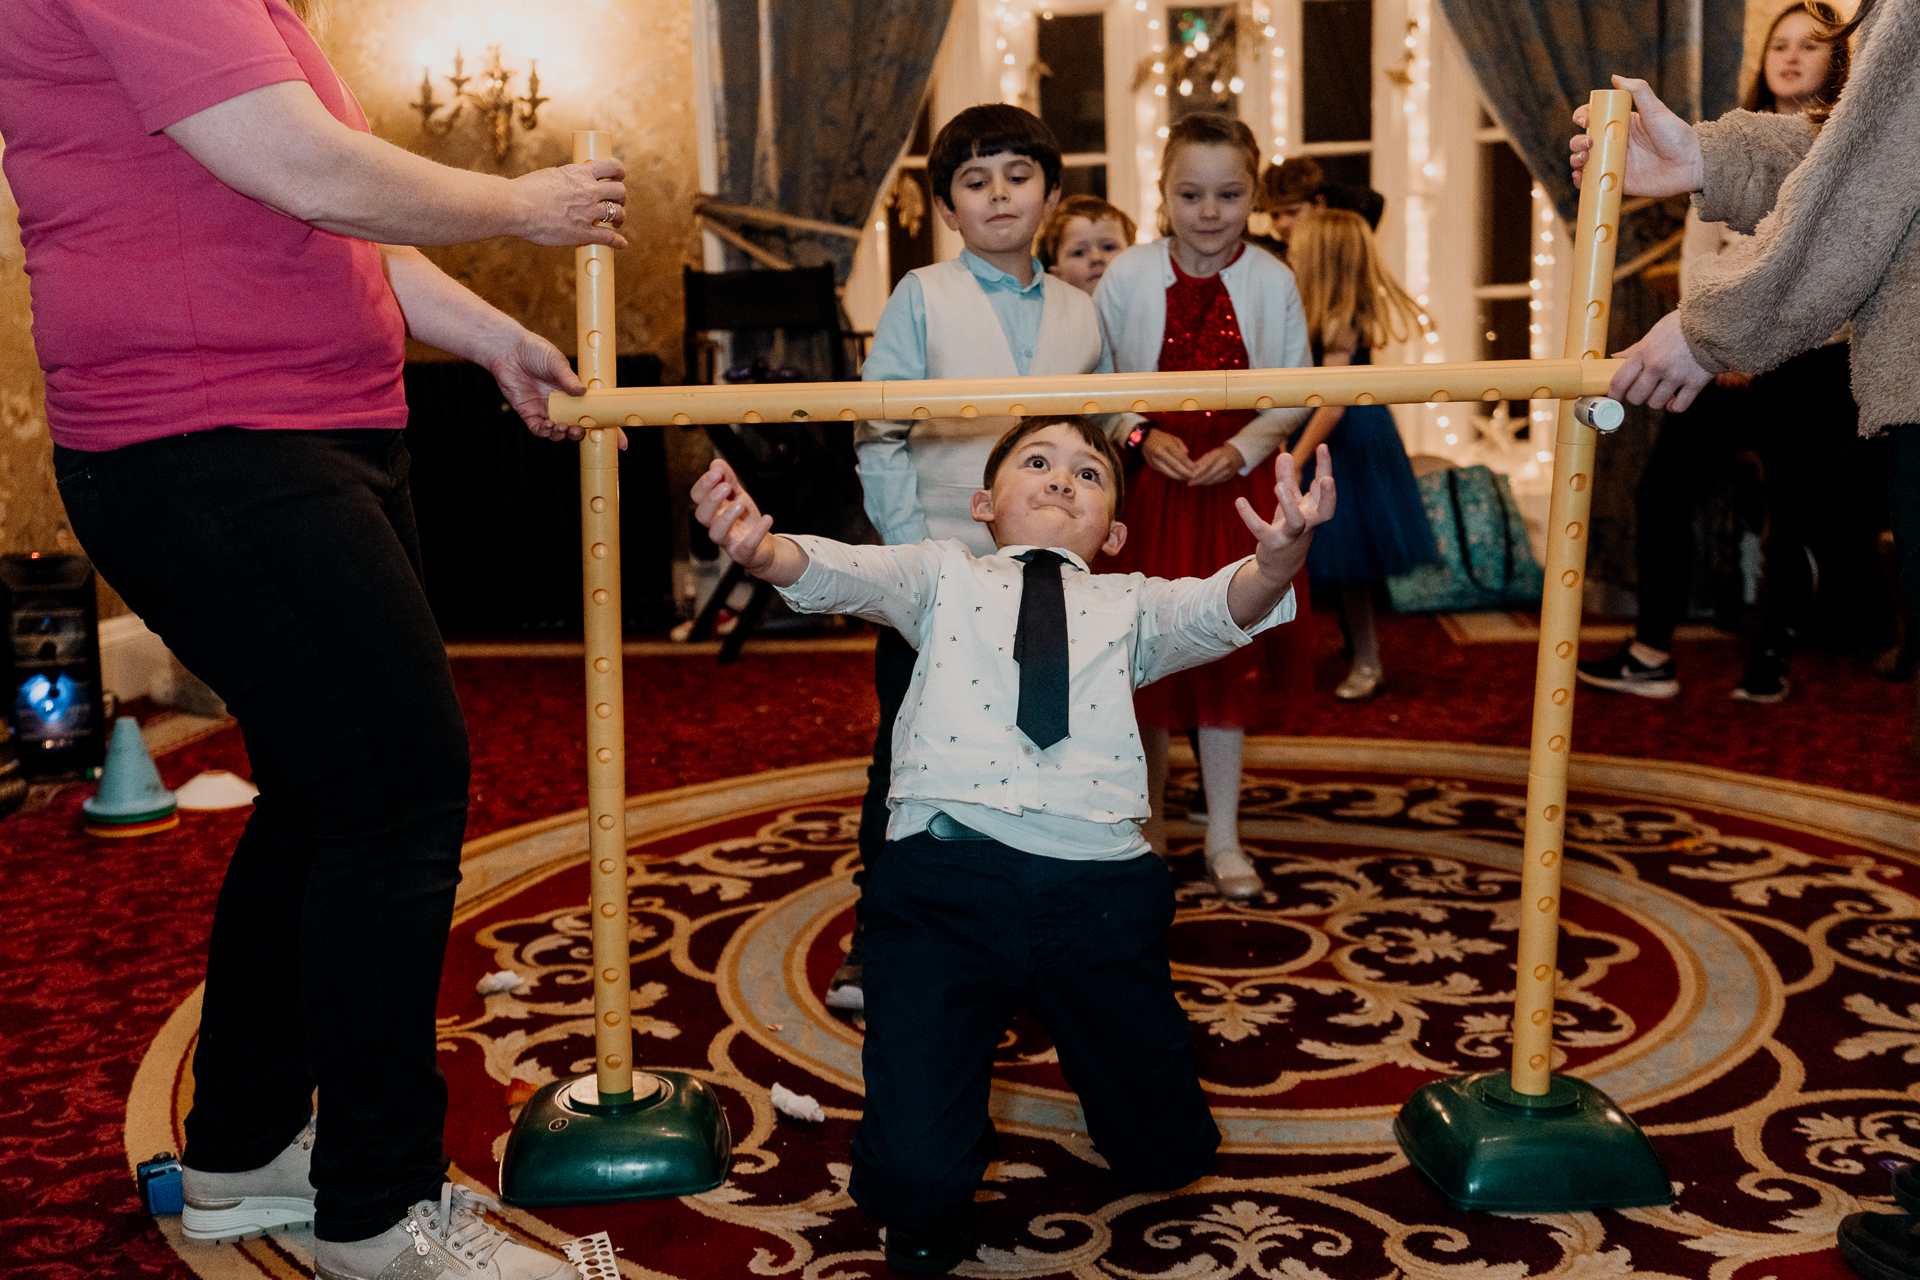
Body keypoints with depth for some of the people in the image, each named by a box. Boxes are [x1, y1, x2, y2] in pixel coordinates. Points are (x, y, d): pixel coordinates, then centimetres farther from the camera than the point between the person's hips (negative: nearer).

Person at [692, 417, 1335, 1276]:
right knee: (916, 1177, -12)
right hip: (947, 873, -2)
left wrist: (1276, 562, -21)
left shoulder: (1127, 604, 23)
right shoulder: (945, 576, 20)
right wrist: (761, 550, -21)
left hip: (1098, 886, 2)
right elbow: (844, 575, 2)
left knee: (1162, 1158, 11)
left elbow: (1218, 611, 3)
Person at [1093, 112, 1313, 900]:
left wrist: (1241, 450, -12)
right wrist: (1144, 437, -13)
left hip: (1234, 491, 1)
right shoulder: (1127, 277, -5)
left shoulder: (1272, 282, -3)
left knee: (1227, 660, 7)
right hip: (1147, 489, 0)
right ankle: (1148, 825, 26)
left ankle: (1223, 836, 20)